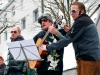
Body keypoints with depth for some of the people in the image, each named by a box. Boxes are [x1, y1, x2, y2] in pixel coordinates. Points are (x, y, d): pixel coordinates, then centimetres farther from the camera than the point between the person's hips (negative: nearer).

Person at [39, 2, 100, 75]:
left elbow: (68, 39, -15)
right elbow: (71, 39, 20)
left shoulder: (81, 21, -9)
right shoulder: (86, 20, 22)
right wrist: (56, 32, 14)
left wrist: (48, 47, -9)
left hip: (87, 58, -10)